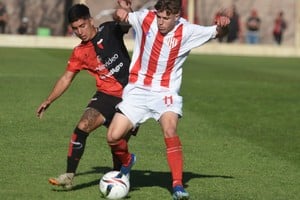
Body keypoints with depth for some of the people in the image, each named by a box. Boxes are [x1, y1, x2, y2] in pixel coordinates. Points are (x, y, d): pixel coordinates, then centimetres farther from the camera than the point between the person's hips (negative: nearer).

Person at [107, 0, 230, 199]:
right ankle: (127, 161, 29)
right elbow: (121, 17, 10)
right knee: (113, 137, -6)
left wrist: (222, 25, -28)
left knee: (170, 131, -29)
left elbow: (217, 32, -4)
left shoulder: (186, 31, -10)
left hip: (166, 92, -2)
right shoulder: (145, 19, -6)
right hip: (138, 90, 2)